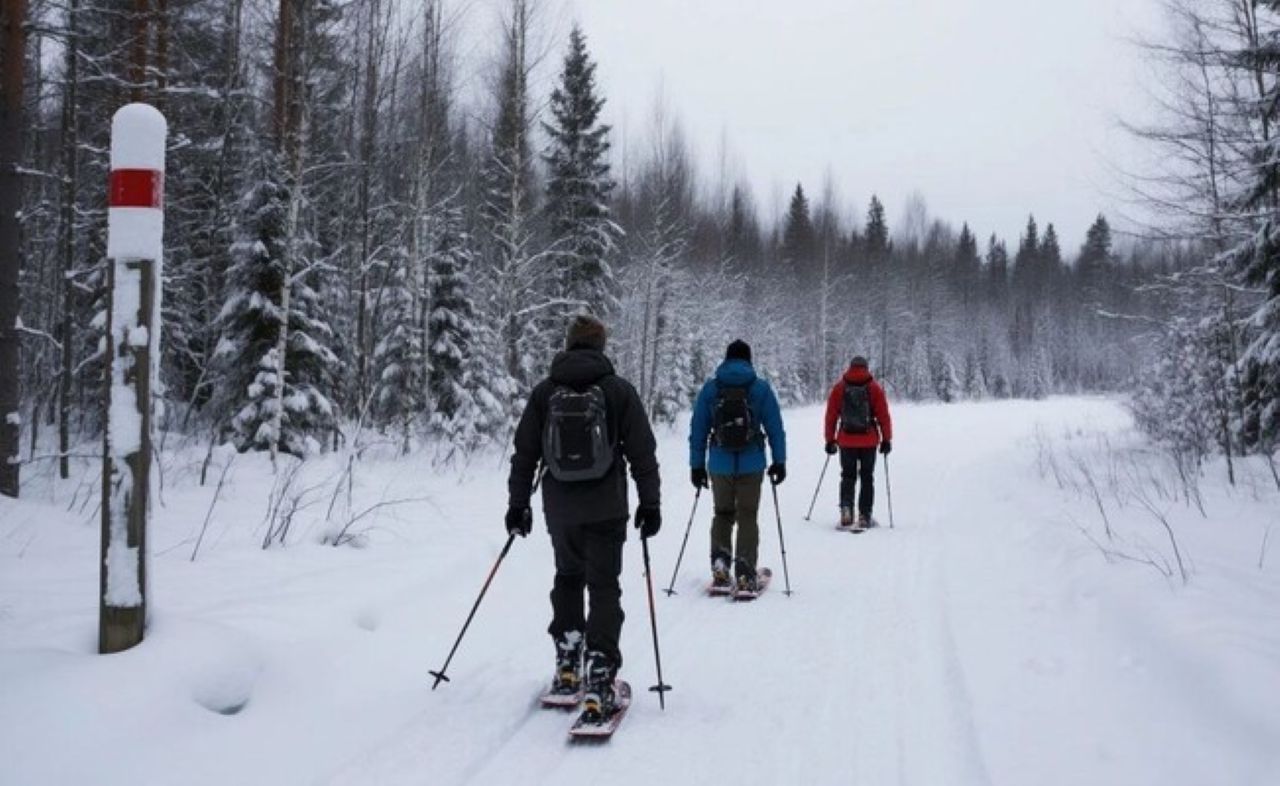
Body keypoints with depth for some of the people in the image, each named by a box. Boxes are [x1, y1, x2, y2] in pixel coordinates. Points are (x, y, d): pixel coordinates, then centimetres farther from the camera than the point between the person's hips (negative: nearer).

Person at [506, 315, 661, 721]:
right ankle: (597, 681, -10)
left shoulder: (544, 392, 2)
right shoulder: (619, 390, -3)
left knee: (568, 578, 23)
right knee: (604, 588, 2)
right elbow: (642, 452, -3)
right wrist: (650, 503, 5)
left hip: (559, 508, 3)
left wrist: (518, 502, 14)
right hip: (606, 509, -2)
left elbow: (524, 453, 5)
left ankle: (567, 668, 24)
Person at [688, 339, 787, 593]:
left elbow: (698, 430, 5)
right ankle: (745, 575, 4)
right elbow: (775, 427, -1)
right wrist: (779, 462, 6)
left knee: (723, 514, 19)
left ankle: (720, 561, 2)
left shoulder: (710, 388, 3)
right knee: (748, 517, 8)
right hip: (751, 466, -1)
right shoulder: (761, 388, -1)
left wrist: (696, 465, 10)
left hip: (719, 465, 1)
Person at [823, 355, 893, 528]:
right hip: (869, 441, -1)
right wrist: (887, 439, 6)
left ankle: (846, 511, -7)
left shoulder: (839, 388, 2)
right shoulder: (875, 388, -1)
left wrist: (830, 439, 10)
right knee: (867, 478, 8)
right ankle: (864, 516, 4)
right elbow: (884, 416, -2)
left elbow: (831, 415, 3)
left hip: (846, 441, 1)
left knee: (848, 477, 12)